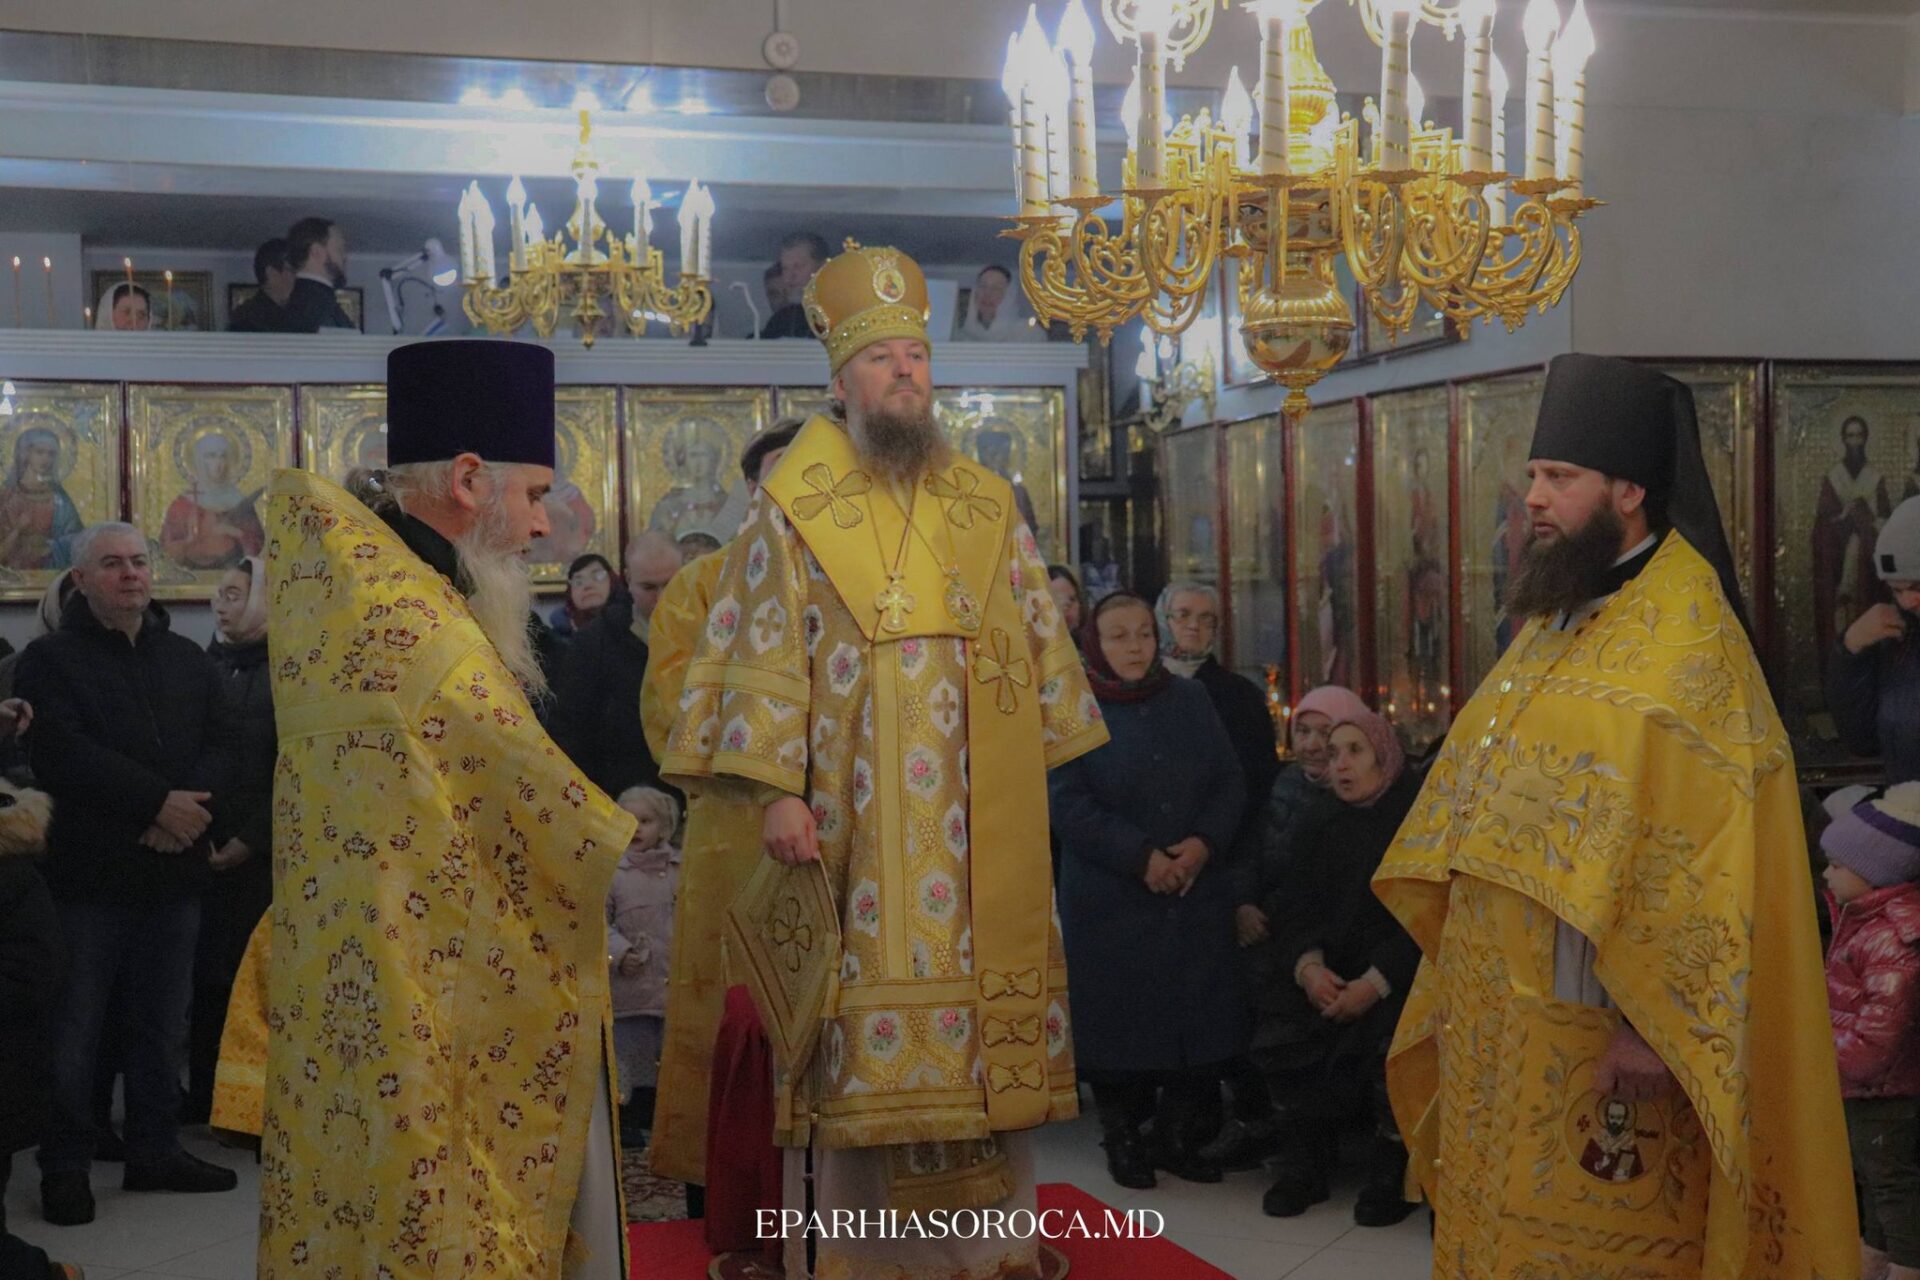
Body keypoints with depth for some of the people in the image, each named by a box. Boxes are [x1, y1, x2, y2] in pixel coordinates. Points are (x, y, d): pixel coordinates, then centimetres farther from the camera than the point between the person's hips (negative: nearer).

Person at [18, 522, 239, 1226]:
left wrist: (190, 807, -13)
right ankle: (65, 1166, 9)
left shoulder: (188, 660, 15)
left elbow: (222, 745, 7)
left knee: (163, 1024, 11)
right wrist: (156, 802, -19)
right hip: (87, 874, -5)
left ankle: (155, 1150, 22)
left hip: (174, 873, 5)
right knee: (74, 1028, 0)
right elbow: (61, 754, -15)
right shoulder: (50, 660, -1)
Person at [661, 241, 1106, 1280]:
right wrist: (777, 789, -13)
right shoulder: (795, 506, 1)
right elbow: (768, 651, -4)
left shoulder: (988, 505, 13)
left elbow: (1037, 644, 15)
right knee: (873, 1018, -3)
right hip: (859, 812, -4)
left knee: (985, 1005, 6)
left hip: (985, 818, 4)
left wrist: (1045, 770, 10)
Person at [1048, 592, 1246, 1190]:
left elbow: (1229, 784, 8)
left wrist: (1205, 842, -10)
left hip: (1195, 892, 4)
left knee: (1198, 1017, 4)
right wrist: (1141, 856, -17)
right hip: (1109, 900, -4)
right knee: (1120, 1021, 0)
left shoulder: (1190, 700, 9)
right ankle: (1122, 1138, 15)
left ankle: (1176, 1134, 19)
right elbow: (1067, 803, -12)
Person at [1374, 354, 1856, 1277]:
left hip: (1591, 1020, -8)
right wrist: (1464, 979, 16)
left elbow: (1699, 853, -21)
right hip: (1503, 1011, 8)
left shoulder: (1686, 641, -15)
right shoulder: (1555, 620, 12)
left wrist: (1649, 1024, -23)